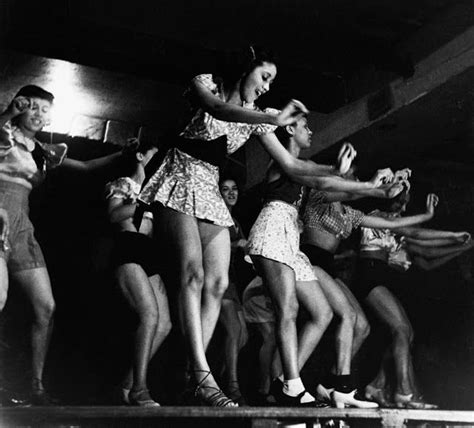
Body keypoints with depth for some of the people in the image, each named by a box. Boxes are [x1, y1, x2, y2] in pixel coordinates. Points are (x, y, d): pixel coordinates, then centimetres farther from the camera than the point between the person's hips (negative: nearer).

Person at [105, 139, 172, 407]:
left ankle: (129, 383, 1)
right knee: (151, 314, -24)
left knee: (164, 323, -6)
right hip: (129, 248, -7)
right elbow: (114, 216, -6)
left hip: (150, 254, 7)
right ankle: (139, 388, -23)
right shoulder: (124, 184, 11)